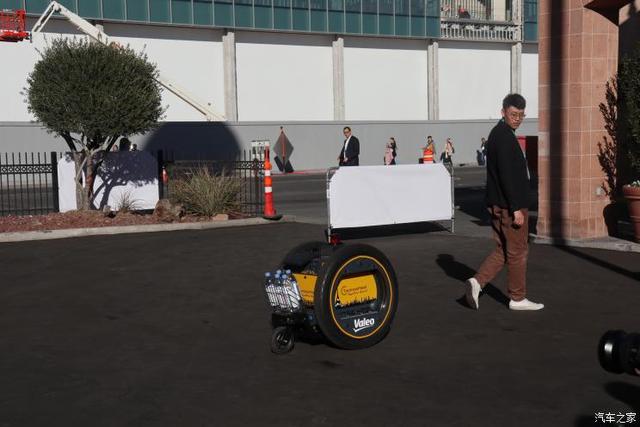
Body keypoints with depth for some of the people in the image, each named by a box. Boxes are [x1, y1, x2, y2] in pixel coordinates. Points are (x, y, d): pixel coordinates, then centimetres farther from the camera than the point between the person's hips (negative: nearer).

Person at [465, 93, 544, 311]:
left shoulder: (498, 134, 15)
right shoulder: (505, 137, -17)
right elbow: (507, 175, -23)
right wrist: (516, 208, -22)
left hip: (498, 204, 10)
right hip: (509, 205, -10)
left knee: (503, 250, 15)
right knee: (518, 252, 3)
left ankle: (477, 281, 3)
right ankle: (517, 299, 13)